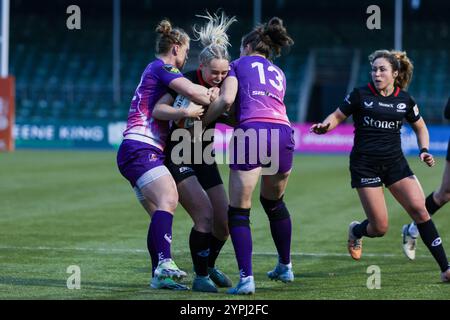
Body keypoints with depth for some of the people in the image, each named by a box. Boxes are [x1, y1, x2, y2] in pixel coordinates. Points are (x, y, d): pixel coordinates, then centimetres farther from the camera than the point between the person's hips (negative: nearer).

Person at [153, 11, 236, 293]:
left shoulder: (222, 87, -2)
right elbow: (157, 109, -28)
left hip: (204, 158, 6)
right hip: (178, 158, -6)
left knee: (225, 221, 3)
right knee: (205, 215, -19)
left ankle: (210, 266, 29)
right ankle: (200, 277, -6)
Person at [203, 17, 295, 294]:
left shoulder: (240, 64, 16)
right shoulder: (279, 74, 32)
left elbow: (226, 100, 1)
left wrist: (199, 123, 11)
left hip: (251, 133, -5)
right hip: (283, 132, 5)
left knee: (239, 212, 1)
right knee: (274, 202, 29)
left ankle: (246, 278, -12)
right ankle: (285, 268, 39)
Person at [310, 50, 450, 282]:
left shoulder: (405, 100, 4)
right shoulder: (360, 95, -4)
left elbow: (420, 127, 18)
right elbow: (337, 116, 7)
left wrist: (424, 150, 1)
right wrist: (324, 126, -14)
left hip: (395, 163, 3)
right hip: (365, 165, -3)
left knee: (419, 209, -15)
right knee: (379, 228, -8)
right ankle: (356, 232, 31)